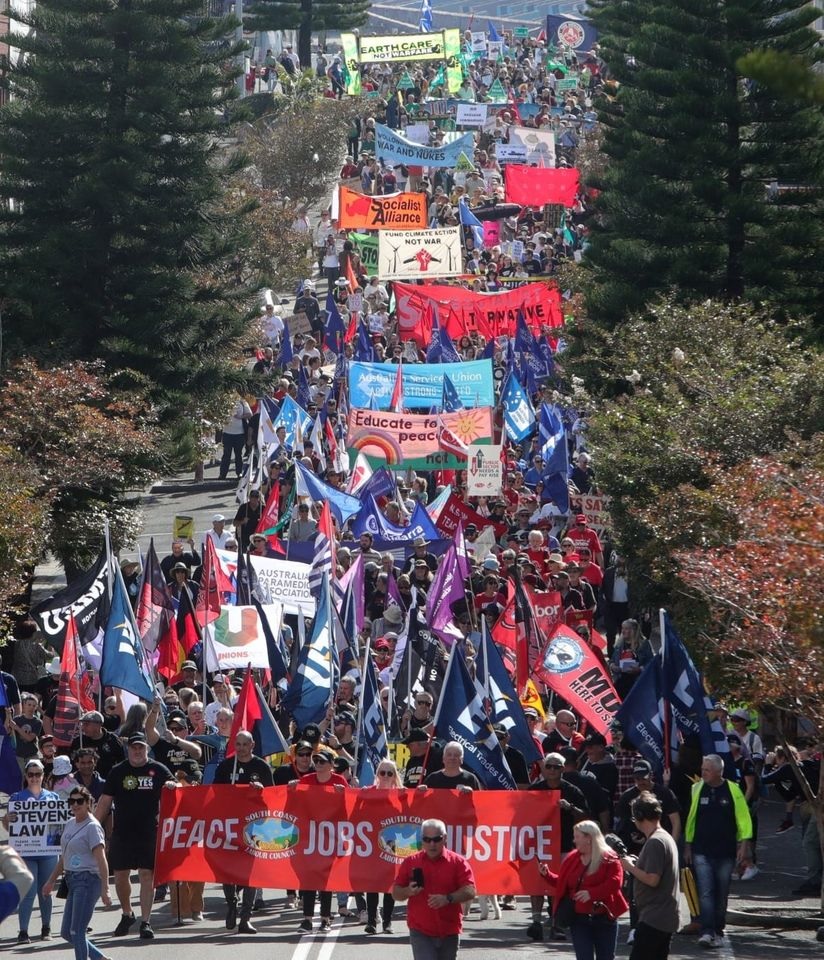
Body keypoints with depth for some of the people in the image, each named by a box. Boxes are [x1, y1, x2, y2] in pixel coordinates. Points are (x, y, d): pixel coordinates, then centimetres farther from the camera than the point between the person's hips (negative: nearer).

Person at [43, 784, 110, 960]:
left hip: (87, 880, -9)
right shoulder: (70, 825, 14)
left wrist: (104, 890, -24)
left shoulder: (92, 827, -11)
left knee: (76, 932, -9)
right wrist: (51, 881, 27)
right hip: (72, 880, 9)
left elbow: (101, 860, -17)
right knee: (66, 932, 10)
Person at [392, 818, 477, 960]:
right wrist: (408, 891, -14)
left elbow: (470, 892, -9)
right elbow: (396, 894, 8)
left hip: (449, 932, 1)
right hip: (420, 932, -1)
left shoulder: (458, 862, -1)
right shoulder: (411, 862, 4)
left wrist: (448, 899, -26)